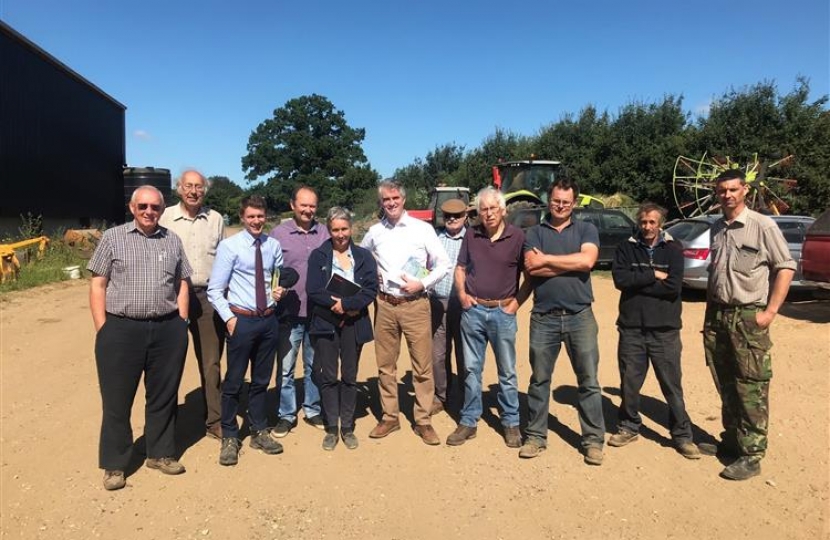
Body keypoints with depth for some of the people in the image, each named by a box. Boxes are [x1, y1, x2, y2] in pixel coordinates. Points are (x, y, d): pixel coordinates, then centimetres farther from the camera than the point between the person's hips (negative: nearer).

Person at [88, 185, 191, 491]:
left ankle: (160, 453, 28)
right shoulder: (113, 238, 3)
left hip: (167, 330, 3)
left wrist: (180, 324, 4)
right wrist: (102, 329, -6)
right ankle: (114, 464, 21)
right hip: (121, 330, -2)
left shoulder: (173, 241, 10)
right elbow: (98, 285, 1)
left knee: (164, 396, 12)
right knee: (117, 400, 6)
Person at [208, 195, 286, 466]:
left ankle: (259, 432, 32)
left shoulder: (273, 245, 3)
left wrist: (281, 290, -4)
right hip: (242, 320, -4)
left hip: (269, 319, 4)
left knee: (261, 380, 16)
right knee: (234, 381, 6)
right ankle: (229, 438, 23)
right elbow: (214, 290, -7)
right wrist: (229, 317, -14)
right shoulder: (229, 246, -8)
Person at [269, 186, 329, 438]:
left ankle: (313, 410, 30)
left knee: (314, 365, 15)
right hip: (289, 312, -2)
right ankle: (286, 415, 21)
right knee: (285, 368, 6)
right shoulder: (279, 233, -3)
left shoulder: (324, 233, 4)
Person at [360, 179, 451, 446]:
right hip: (385, 305, 3)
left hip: (415, 304, -3)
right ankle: (389, 417, 24)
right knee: (385, 365, 10)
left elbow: (443, 263, 0)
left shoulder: (423, 229, -2)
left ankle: (423, 421, 14)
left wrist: (422, 284, -11)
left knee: (422, 365, 1)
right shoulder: (375, 232, 7)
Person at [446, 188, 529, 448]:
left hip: (503, 312, -2)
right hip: (473, 310, 2)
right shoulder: (471, 235, 4)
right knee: (471, 369, 9)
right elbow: (460, 268, 14)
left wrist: (517, 301, -5)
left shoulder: (518, 236, -5)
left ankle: (511, 423, 22)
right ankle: (469, 421, 21)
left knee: (507, 371, 8)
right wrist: (461, 294, 0)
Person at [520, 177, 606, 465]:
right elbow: (531, 268, -9)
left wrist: (546, 259, -9)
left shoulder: (586, 230, 6)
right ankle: (536, 436, 22)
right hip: (543, 317, 1)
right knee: (539, 379, 10)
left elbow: (587, 260, -14)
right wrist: (571, 264, -11)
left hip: (580, 316, -1)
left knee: (588, 381, 4)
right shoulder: (535, 232, 8)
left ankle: (594, 440, 17)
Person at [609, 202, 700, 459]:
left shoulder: (673, 249, 1)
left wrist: (637, 284, -10)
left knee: (672, 384, 5)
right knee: (629, 382, 12)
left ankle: (682, 434, 20)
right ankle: (629, 427, 29)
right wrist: (654, 276, -12)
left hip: (664, 329, -1)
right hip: (631, 327, 1)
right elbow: (620, 279, -11)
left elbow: (674, 286, -12)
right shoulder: (626, 248, 4)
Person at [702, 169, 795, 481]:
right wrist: (709, 311, 15)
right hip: (717, 316, 6)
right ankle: (730, 441, 27)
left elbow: (786, 267, -7)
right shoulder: (716, 229, 12)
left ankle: (751, 456, 4)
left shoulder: (763, 226, -6)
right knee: (725, 387, 14)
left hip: (749, 317, -6)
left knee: (751, 390, -3)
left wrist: (771, 311, -12)